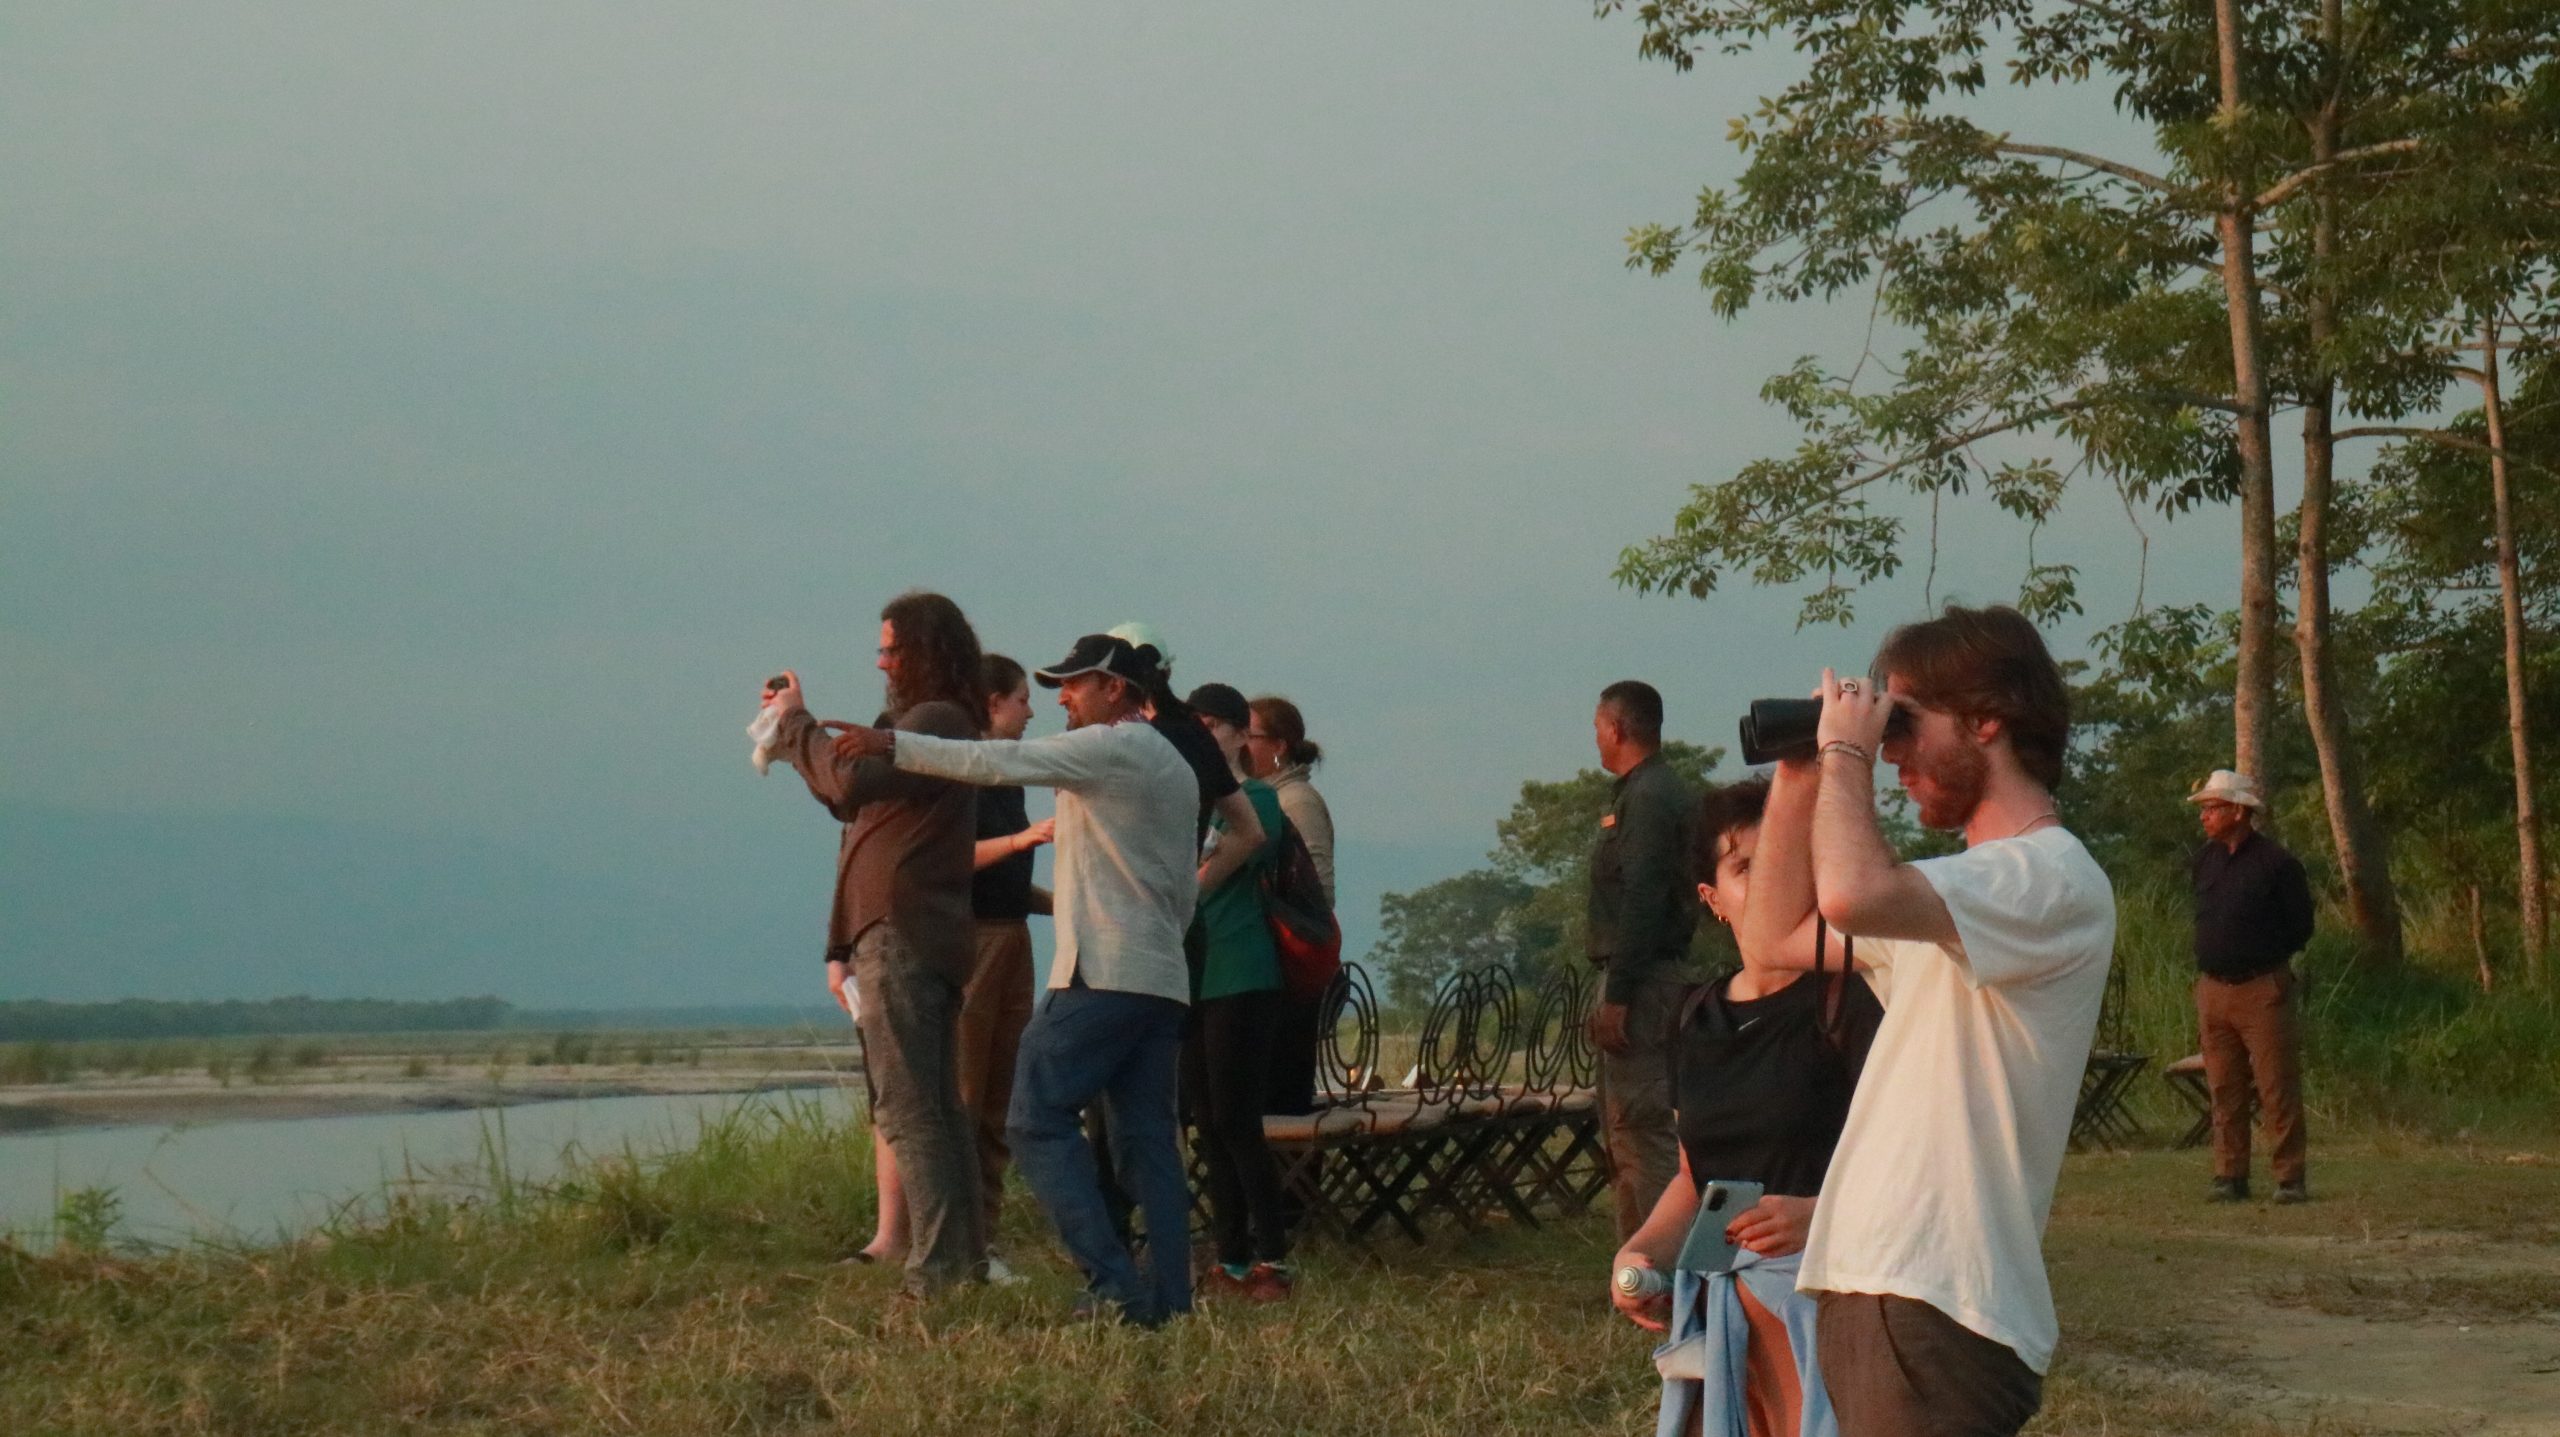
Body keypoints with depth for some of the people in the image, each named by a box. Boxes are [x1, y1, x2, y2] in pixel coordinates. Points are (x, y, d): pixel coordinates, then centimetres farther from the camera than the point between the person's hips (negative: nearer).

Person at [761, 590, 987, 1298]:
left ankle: (936, 1265, -14)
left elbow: (850, 781, -24)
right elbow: (851, 798, 27)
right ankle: (963, 1256, 17)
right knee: (936, 1105, 13)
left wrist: (795, 722, -10)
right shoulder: (929, 722, 22)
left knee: (906, 1107, -12)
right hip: (916, 940, 11)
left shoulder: (935, 721, -11)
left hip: (902, 939, -11)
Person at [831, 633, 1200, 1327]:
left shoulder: (1109, 748, -6)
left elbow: (998, 763, -12)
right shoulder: (1177, 769, 22)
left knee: (1038, 1121, -7)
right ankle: (1168, 1299, 2)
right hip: (1163, 980, 9)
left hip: (1099, 975, -9)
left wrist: (894, 745, -8)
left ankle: (1111, 1281, -16)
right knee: (1148, 1139, 7)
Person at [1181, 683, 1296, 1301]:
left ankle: (1272, 1260, -4)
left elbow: (1234, 855, -18)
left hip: (1240, 977, -7)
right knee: (1209, 1125, 6)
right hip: (1189, 976, 7)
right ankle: (1230, 1260, 11)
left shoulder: (1258, 798, -1)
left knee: (1235, 1121, -10)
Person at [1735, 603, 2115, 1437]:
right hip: (1868, 1289, 10)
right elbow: (1775, 938, 25)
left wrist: (1847, 753, -13)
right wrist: (1799, 778, 15)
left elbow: (1853, 893, -31)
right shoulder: (1965, 888, 20)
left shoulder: (2055, 881, -13)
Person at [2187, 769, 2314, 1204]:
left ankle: (2291, 1178, -1)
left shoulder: (2276, 862, -8)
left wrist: (2263, 955, 2)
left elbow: (2301, 927, -2)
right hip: (2212, 988, 6)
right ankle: (2230, 1177, 12)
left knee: (2277, 1088, -5)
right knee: (2224, 1089, 7)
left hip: (2262, 989, -6)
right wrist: (2213, 956, 13)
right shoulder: (2203, 861, 10)